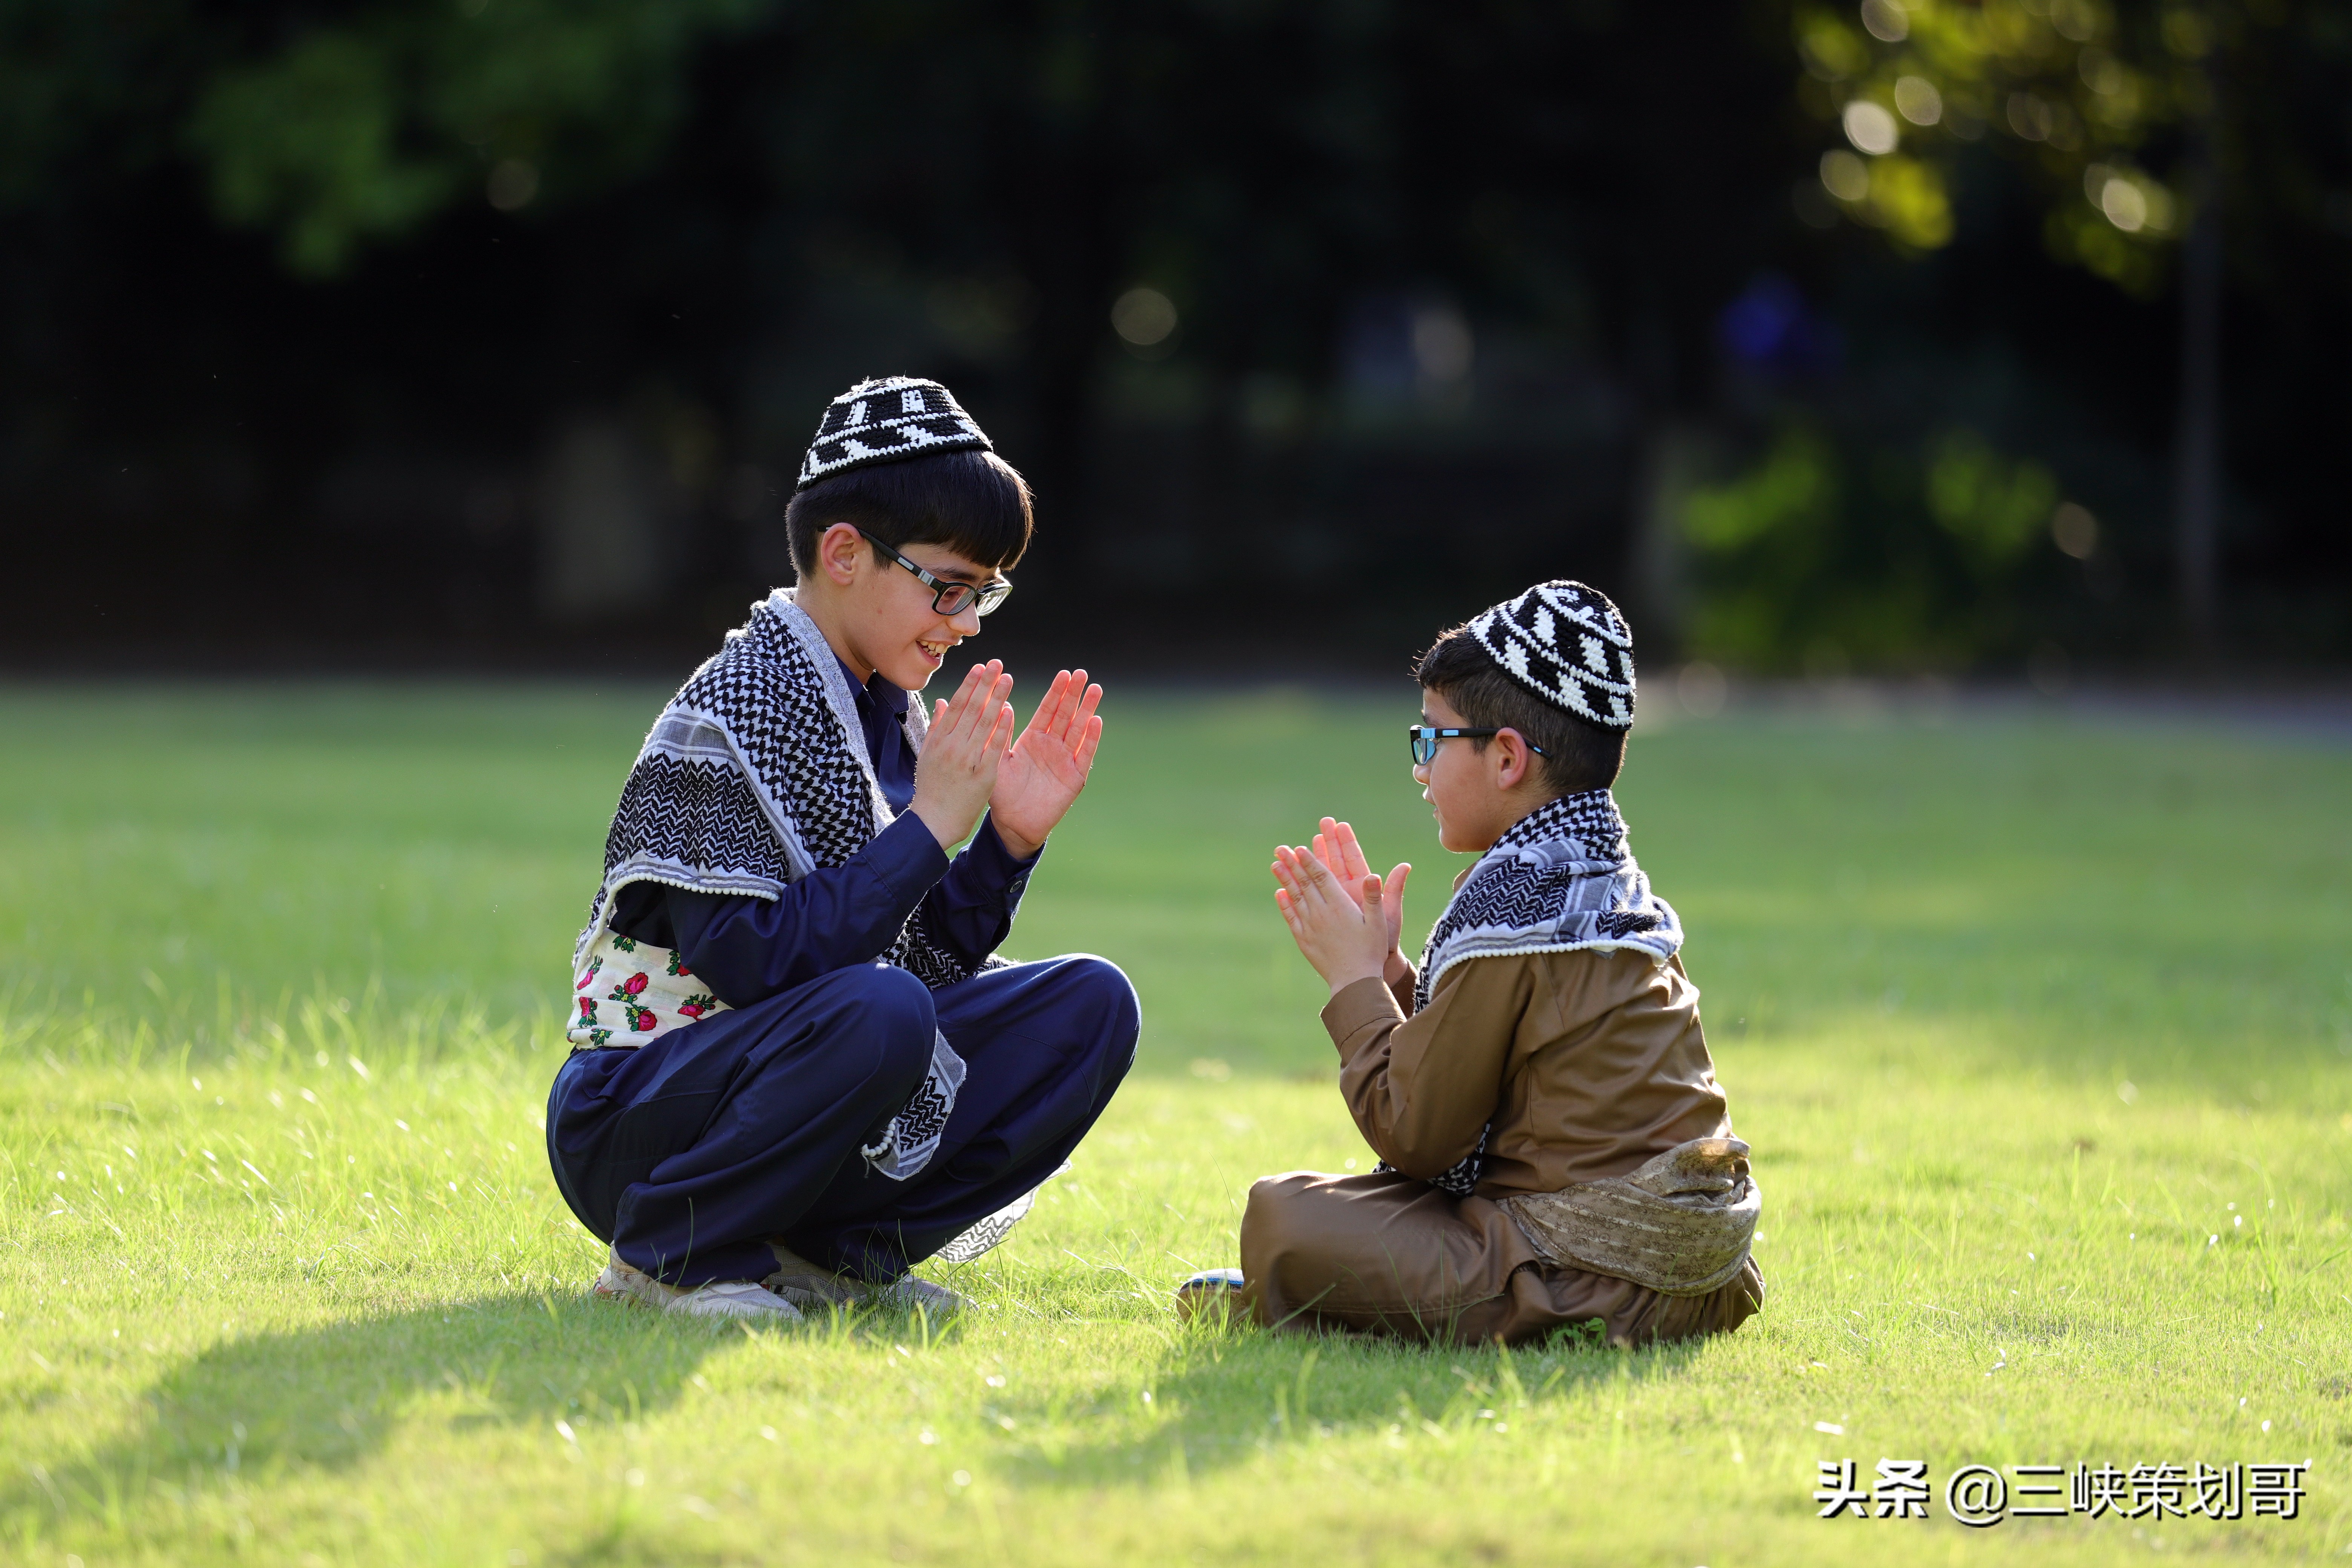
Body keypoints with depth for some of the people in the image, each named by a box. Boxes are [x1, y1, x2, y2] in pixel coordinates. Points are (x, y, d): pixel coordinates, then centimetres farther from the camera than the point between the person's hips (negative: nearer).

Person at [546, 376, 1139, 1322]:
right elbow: (753, 964, -26)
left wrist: (1011, 840, -3)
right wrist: (930, 826, -23)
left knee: (1088, 1003, -5)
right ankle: (670, 1255, -15)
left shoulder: (892, 716, 10)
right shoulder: (724, 722, -16)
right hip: (637, 1122, -8)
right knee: (879, 1012, -36)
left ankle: (837, 1254, -1)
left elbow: (929, 955, 13)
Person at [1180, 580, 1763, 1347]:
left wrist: (1355, 982, 1)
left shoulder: (1506, 909, -15)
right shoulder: (1618, 883, 14)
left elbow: (1415, 1136, -10)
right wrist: (1388, 972, 14)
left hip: (1598, 1288, -10)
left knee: (1281, 1214, -21)